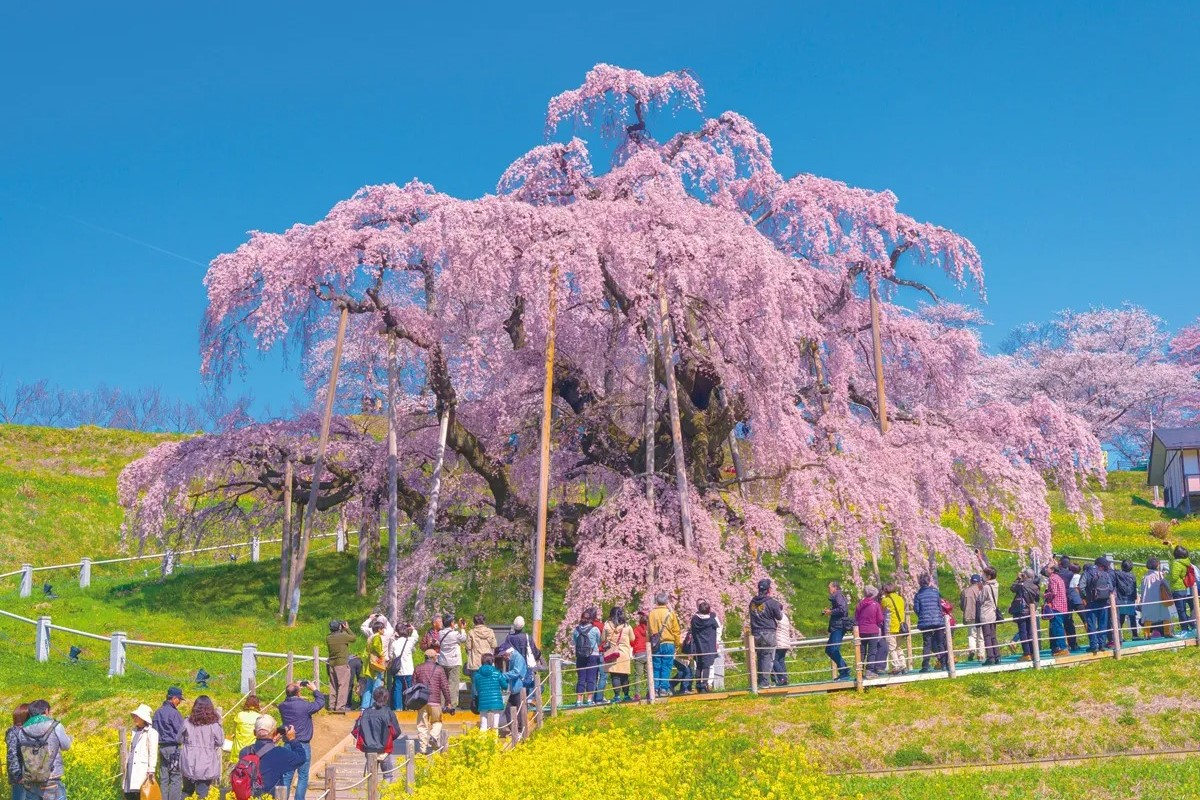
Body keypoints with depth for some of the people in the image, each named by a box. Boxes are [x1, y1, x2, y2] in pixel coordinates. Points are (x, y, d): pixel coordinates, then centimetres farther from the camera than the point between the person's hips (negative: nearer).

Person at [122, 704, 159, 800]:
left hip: (142, 769, -8)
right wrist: (125, 766, 20)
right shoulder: (134, 731, 18)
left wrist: (151, 771, -14)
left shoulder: (151, 733, -6)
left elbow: (153, 753, -10)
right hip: (131, 769, 8)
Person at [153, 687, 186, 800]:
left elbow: (154, 730, 15)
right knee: (176, 778, -4)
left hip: (161, 747, 8)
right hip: (173, 747, -8)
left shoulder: (158, 712, 10)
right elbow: (181, 731, -12)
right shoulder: (173, 713, -15)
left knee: (163, 778, 11)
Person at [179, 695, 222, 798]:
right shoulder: (214, 724, -9)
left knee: (187, 791, 18)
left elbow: (180, 740, 5)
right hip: (207, 765, -2)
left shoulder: (187, 722, -2)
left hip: (189, 764, 2)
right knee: (202, 793, 3)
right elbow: (220, 742, -3)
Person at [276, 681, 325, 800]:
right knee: (303, 776, 4)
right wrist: (314, 689, 11)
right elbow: (320, 702, -2)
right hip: (303, 746, -5)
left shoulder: (282, 706, -2)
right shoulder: (304, 705, -16)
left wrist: (296, 688, 21)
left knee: (286, 775, 10)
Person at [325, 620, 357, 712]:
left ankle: (332, 705, 19)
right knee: (343, 685, 0)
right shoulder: (343, 636, -16)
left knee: (333, 685, 14)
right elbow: (354, 638, -1)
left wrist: (343, 630, 15)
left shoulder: (328, 638, 1)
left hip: (331, 664, 6)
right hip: (342, 664, -6)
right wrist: (347, 629, 8)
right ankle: (340, 706, -1)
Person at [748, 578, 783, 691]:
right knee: (768, 657, -1)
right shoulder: (772, 602, -11)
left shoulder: (752, 602, 6)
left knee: (760, 657, 15)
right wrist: (781, 610, 19)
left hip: (755, 634, 5)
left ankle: (761, 681, 17)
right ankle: (765, 682, -5)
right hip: (768, 634, -5)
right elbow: (779, 617, -2)